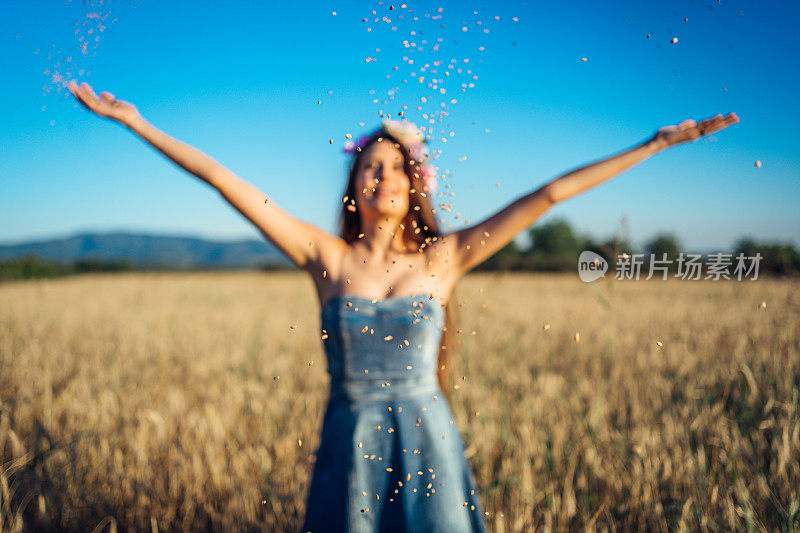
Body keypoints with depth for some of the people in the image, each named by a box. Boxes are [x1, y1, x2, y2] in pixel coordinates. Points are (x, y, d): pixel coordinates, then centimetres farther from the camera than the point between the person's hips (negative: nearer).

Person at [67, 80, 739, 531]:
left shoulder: (443, 256, -2)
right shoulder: (326, 256, -3)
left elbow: (547, 195, -4)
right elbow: (224, 179, -5)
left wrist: (659, 142, -2)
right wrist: (134, 120, -4)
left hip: (428, 442, 0)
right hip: (350, 446, 0)